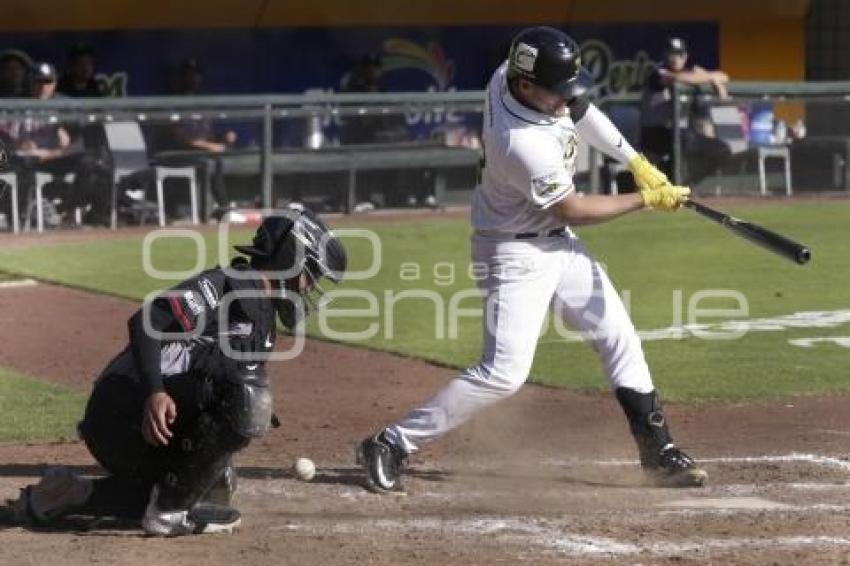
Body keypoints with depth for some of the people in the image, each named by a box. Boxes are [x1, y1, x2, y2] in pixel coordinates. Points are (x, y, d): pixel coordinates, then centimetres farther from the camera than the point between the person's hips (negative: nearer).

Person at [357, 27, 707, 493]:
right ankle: (390, 445, -7)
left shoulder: (508, 75, -12)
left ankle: (657, 451, 20)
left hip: (558, 243, 10)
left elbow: (580, 112, 9)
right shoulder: (523, 144, -35)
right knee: (504, 371, -14)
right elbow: (573, 210, -19)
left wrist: (636, 163, 2)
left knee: (619, 338, 12)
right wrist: (647, 200, -10)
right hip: (516, 254, -10)